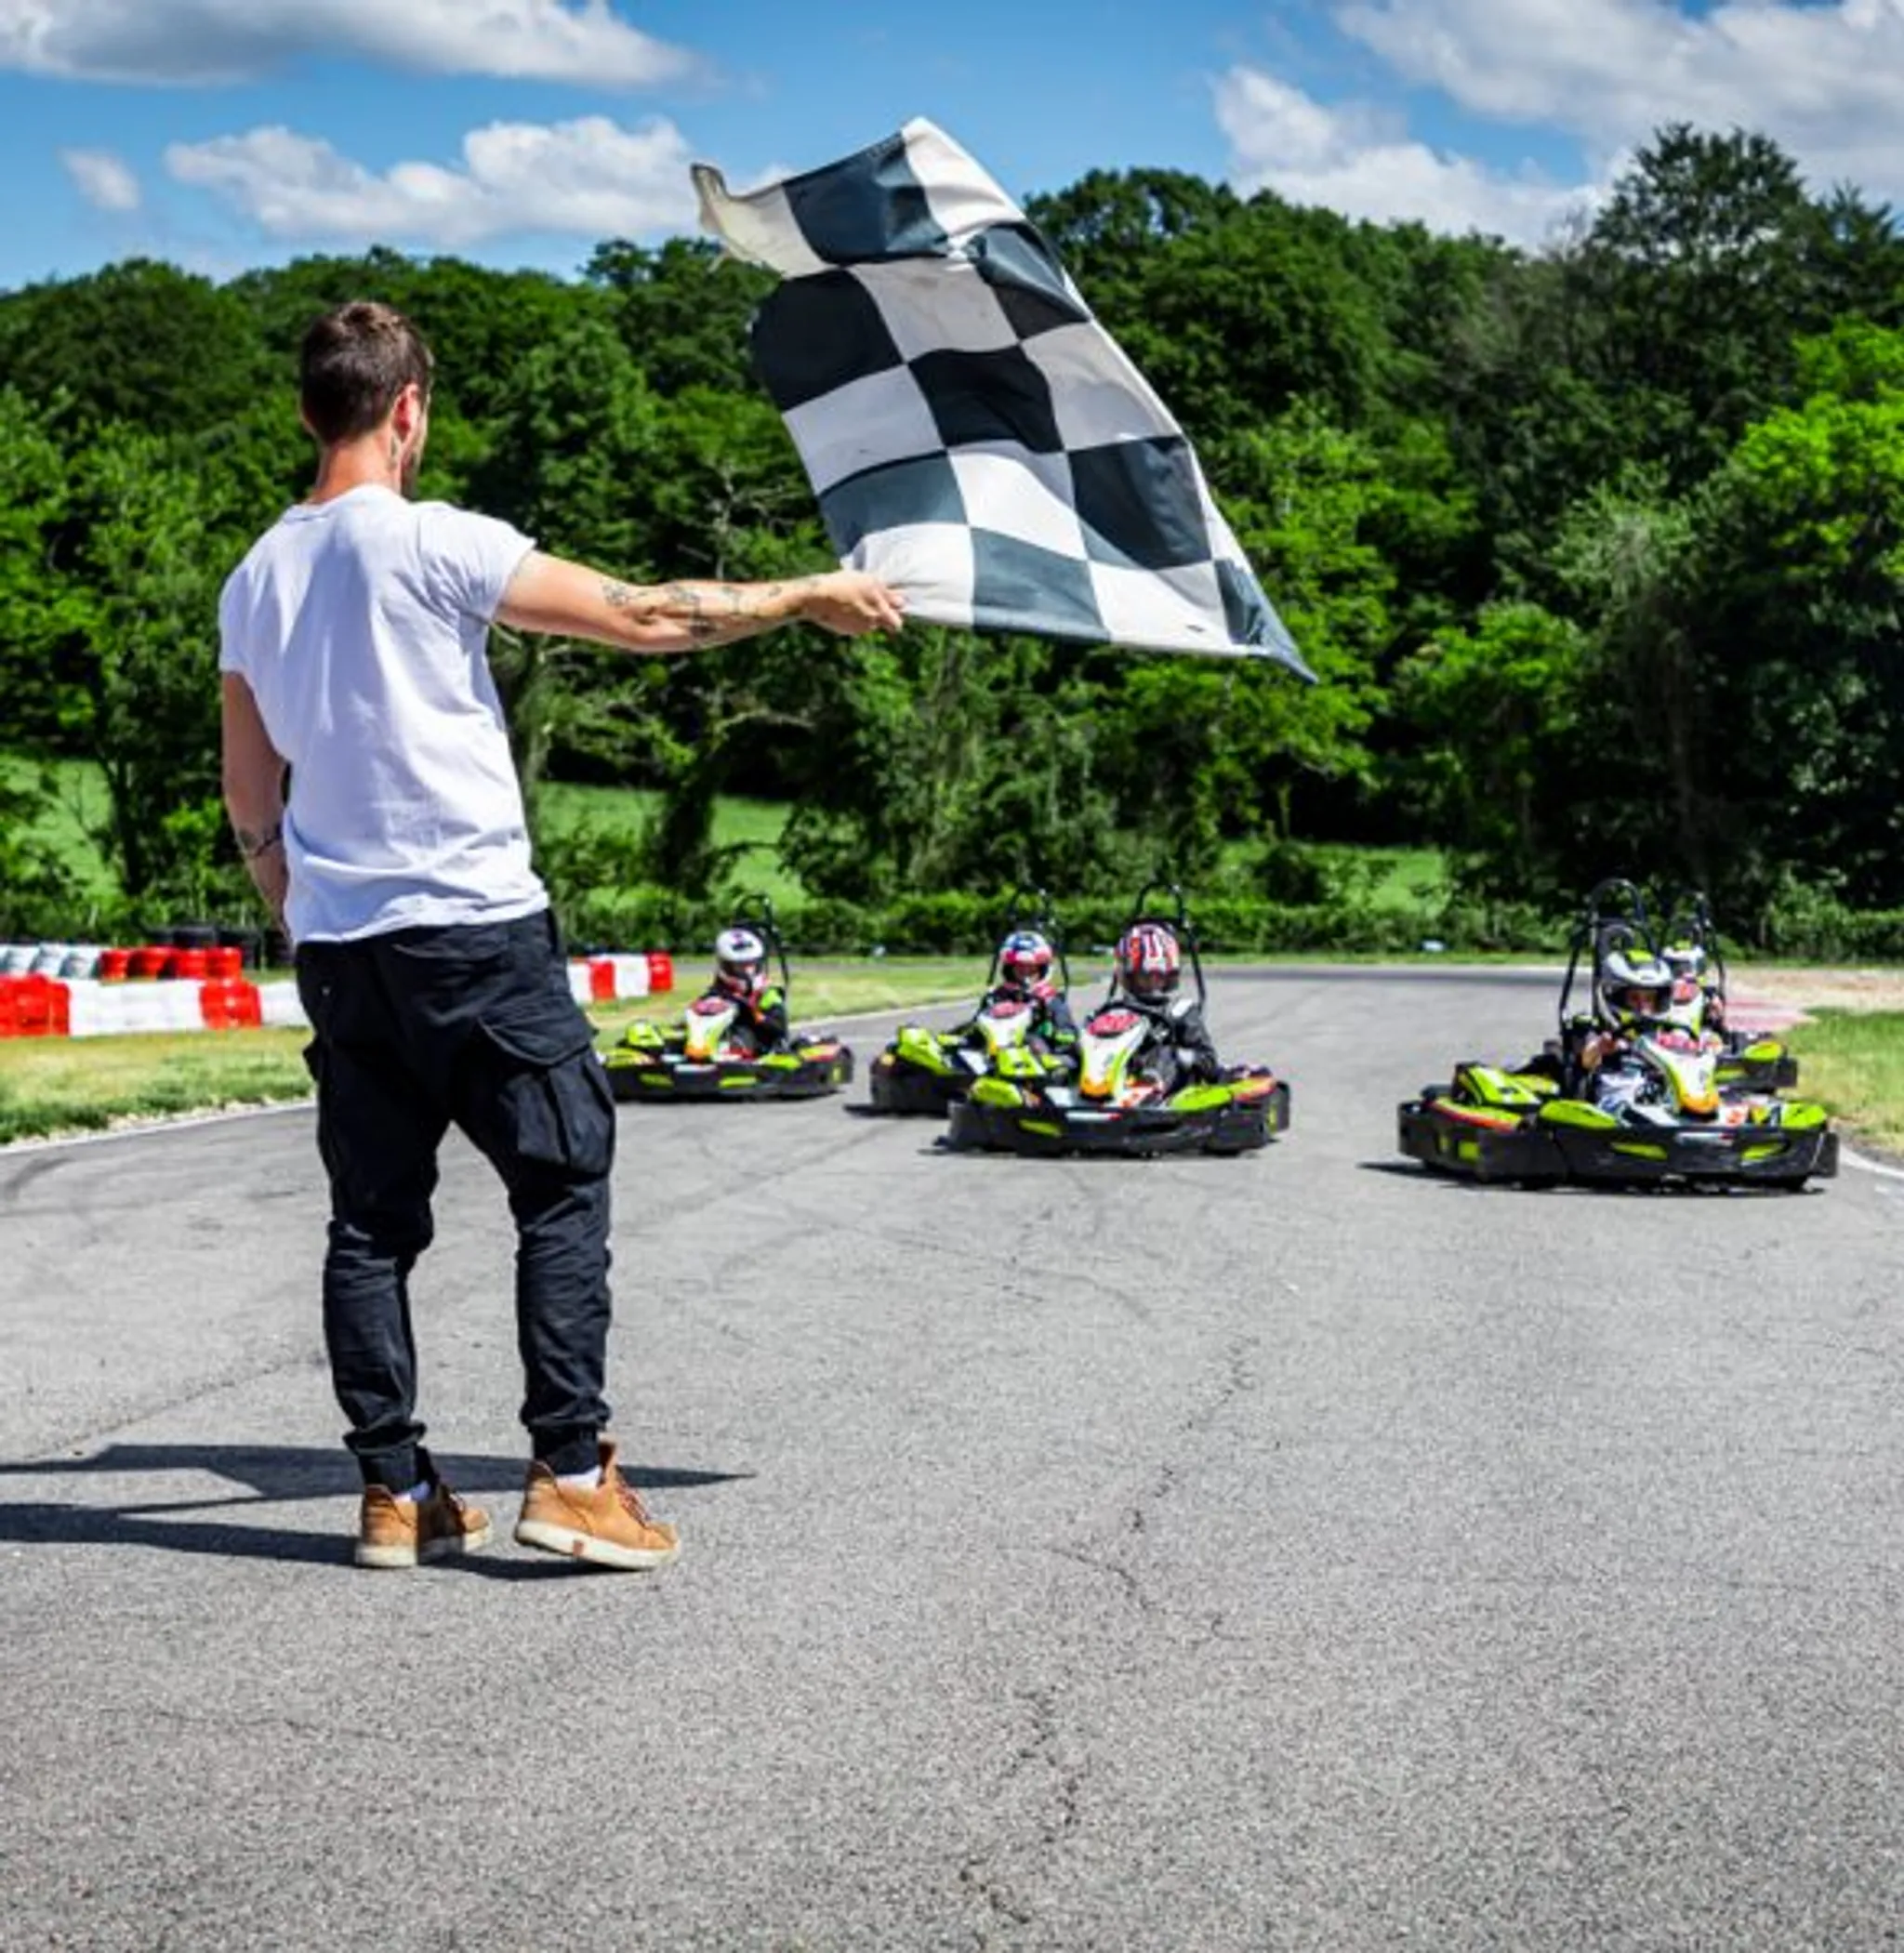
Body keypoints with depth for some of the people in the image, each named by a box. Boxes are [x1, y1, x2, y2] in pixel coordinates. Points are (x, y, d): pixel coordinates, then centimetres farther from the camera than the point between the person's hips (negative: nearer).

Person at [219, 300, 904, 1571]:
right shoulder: (431, 543, -11)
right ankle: (571, 1470, -1)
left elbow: (251, 804, 15)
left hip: (339, 945, 7)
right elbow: (641, 618, -9)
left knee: (373, 1216, 9)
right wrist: (808, 599, 2)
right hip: (475, 931, -7)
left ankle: (396, 1490, 12)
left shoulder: (254, 582, 10)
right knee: (562, 1189, 2)